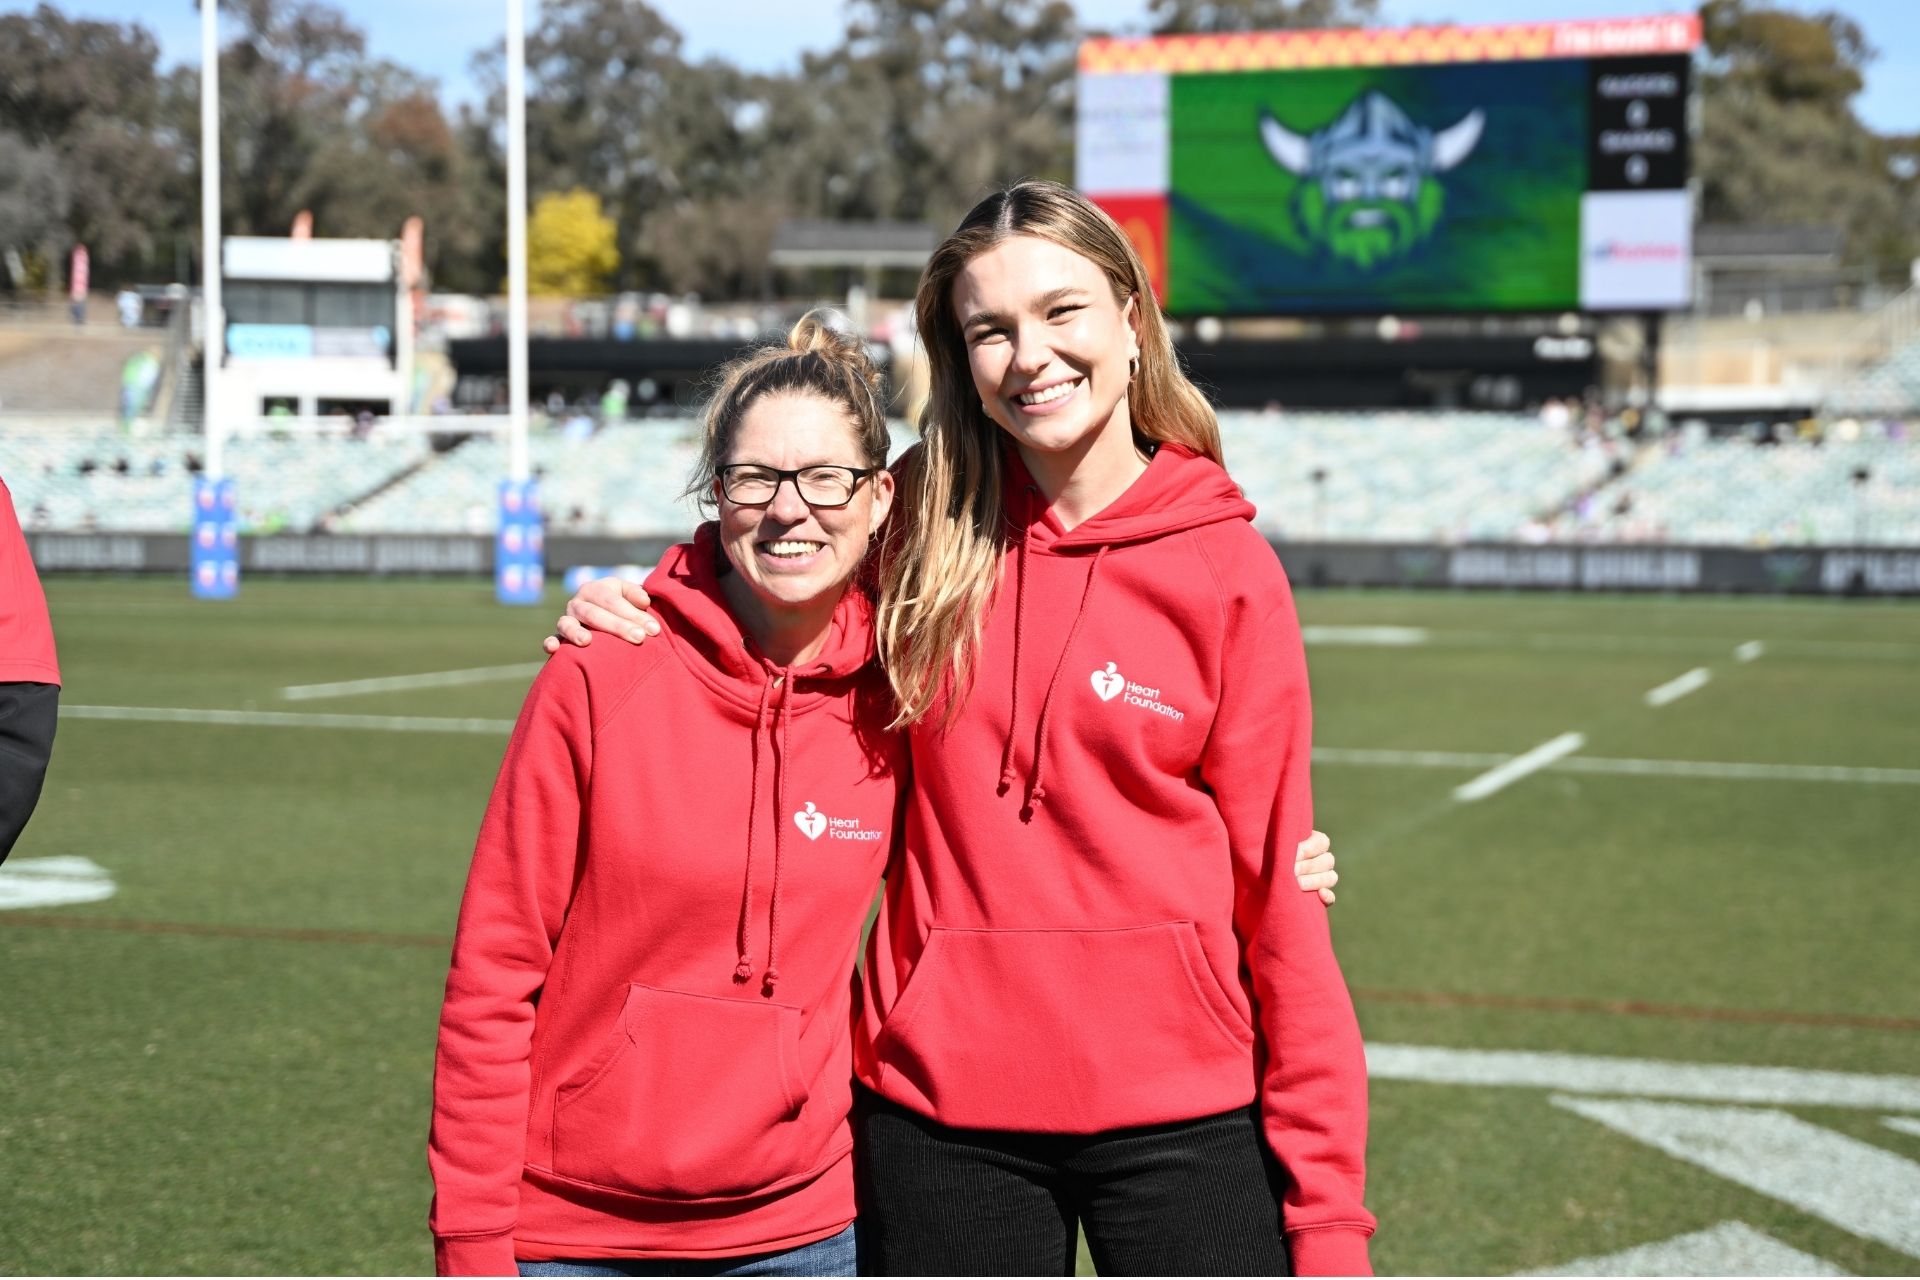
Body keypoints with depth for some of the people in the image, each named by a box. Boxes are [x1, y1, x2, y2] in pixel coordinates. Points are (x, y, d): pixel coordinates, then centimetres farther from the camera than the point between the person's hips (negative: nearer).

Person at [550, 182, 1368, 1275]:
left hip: (1178, 1106, -2)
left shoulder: (1229, 568, -4)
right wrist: (643, 607, 1)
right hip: (942, 1110, 2)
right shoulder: (924, 534, 2)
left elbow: (1277, 888, -4)